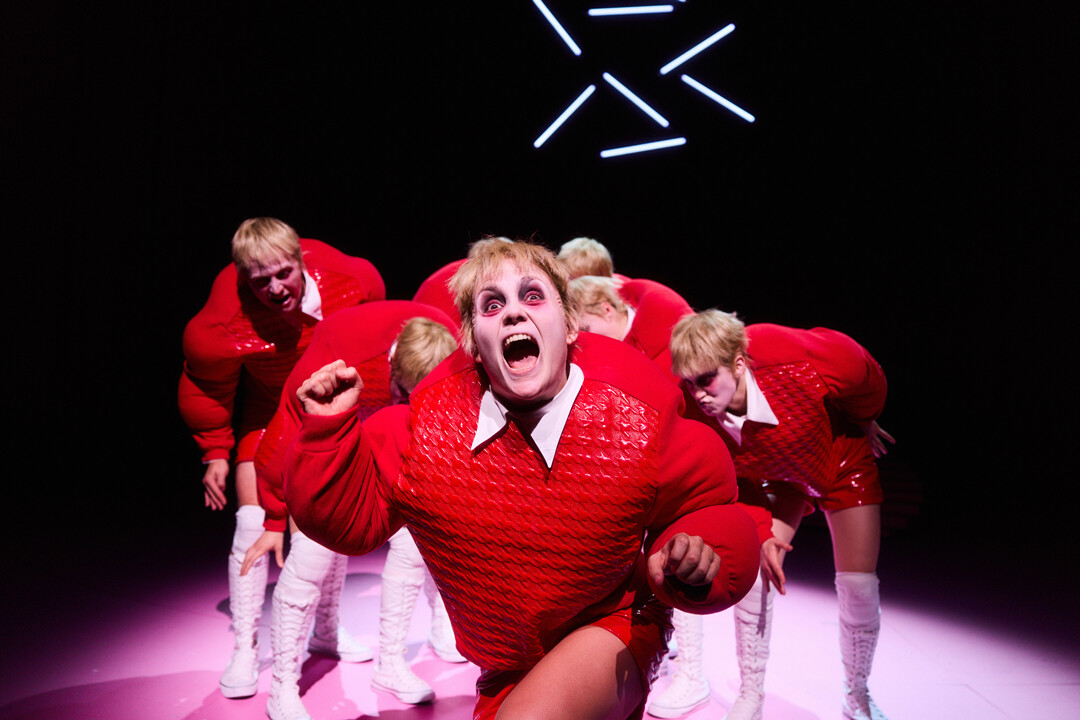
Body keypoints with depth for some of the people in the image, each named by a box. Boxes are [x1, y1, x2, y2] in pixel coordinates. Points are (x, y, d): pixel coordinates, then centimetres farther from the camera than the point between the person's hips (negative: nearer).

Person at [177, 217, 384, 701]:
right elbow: (205, 388, -15)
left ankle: (327, 629, 29)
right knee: (253, 522, -13)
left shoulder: (349, 278, -29)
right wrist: (215, 452, -7)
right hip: (264, 408, -3)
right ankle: (244, 648, 5)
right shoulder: (224, 324, -36)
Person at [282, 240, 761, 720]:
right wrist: (327, 429, -21)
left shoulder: (638, 427, -22)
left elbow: (708, 505, -8)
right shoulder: (430, 424, -16)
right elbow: (352, 514, -8)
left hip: (611, 631, -4)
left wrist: (698, 560, -29)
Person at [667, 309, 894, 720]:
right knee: (754, 573, -11)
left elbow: (870, 379, -16)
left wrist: (864, 423, 1)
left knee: (858, 585, -3)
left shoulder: (797, 370, -42)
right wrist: (762, 534, -20)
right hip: (779, 479, 2)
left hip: (844, 465, -1)